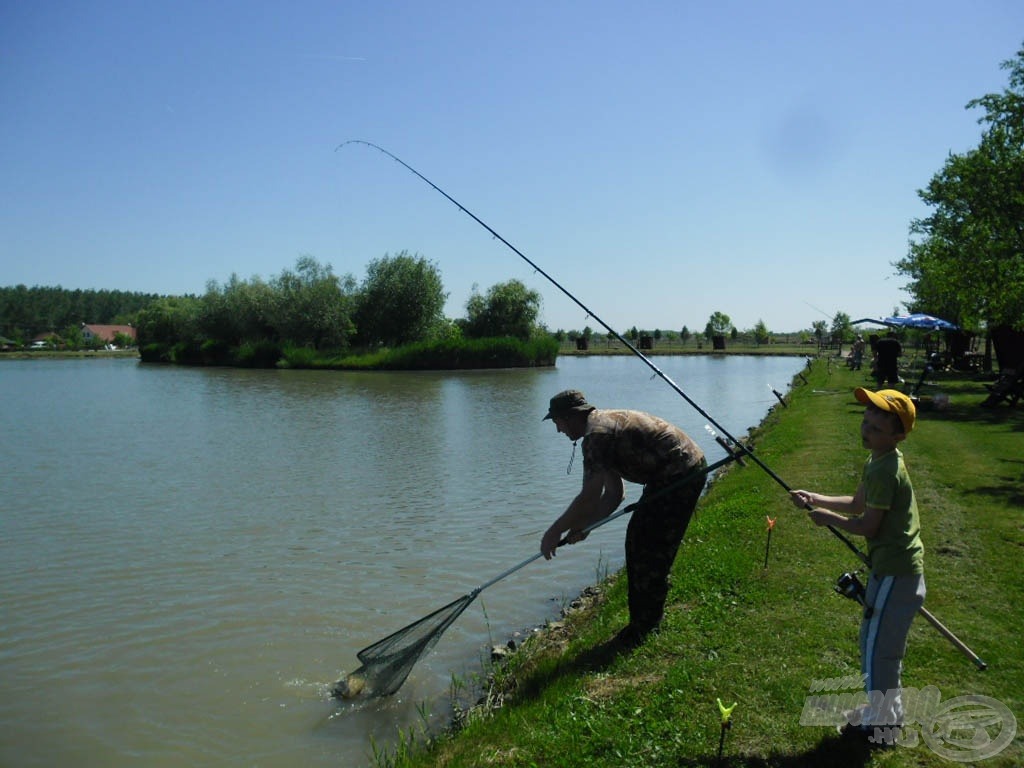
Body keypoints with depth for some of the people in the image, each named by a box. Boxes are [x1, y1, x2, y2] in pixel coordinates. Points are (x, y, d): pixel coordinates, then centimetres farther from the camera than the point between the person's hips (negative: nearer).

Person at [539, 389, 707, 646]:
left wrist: (554, 532, -9)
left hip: (680, 475, -11)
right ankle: (646, 622, 26)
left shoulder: (597, 433, -16)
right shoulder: (606, 423, 16)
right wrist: (582, 526, 11)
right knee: (638, 541, 16)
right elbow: (614, 494, 17)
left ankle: (644, 628, 7)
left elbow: (589, 498, -20)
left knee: (649, 551, -4)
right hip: (687, 470, 11)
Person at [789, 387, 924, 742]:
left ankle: (881, 722, 18)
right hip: (897, 566, 10)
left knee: (875, 645, 3)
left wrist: (829, 519, -8)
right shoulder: (878, 461, 8)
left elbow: (868, 526, -20)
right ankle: (889, 708, 38)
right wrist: (816, 499, 8)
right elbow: (858, 503, 17)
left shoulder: (885, 471, -24)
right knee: (885, 644, 22)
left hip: (895, 572, -10)